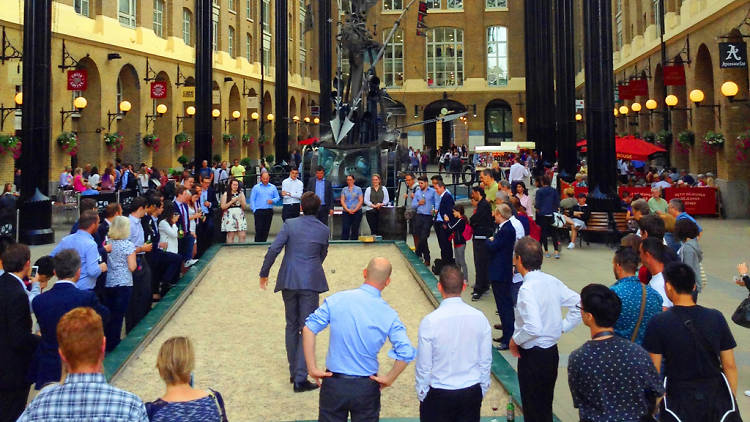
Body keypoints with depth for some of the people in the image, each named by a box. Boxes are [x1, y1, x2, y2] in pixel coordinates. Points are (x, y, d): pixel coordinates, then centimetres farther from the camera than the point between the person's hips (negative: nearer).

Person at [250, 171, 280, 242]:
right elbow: (252, 199, 3)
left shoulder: (273, 187, 12)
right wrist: (254, 210, -6)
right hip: (259, 211, -3)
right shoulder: (256, 187, 5)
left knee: (266, 229, 5)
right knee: (259, 229, -8)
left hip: (269, 211, 3)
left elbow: (277, 197, 13)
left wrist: (272, 200, -9)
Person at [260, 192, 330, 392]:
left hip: (288, 280, 1)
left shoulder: (289, 225, -3)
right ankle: (300, 379, -3)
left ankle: (293, 372, 24)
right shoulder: (324, 230, 0)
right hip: (311, 282, -1)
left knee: (291, 326, 16)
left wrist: (264, 273, 3)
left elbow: (273, 250, -8)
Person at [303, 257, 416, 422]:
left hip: (334, 382, 1)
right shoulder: (389, 315, -10)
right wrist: (388, 379, -2)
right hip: (367, 387, 0)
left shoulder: (336, 300, -9)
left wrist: (312, 368, -5)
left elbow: (308, 328, -11)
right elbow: (406, 354, -17)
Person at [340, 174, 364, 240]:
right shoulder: (344, 189, 10)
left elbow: (361, 201, -1)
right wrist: (347, 210, -10)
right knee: (345, 229, -8)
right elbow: (342, 201, 4)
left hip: (357, 212, -1)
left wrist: (354, 210, -11)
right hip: (346, 212, 1)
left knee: (355, 229, 1)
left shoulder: (358, 189, 5)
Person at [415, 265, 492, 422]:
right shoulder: (480, 318, -9)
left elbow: (424, 365, -11)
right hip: (473, 393, 3)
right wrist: (483, 388, 15)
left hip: (438, 395, -3)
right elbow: (486, 360, 0)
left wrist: (421, 393, 5)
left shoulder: (429, 322, -19)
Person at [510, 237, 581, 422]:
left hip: (533, 356, -8)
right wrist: (563, 327, 8)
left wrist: (515, 340, -13)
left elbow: (533, 328, -30)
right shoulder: (551, 281, 0)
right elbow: (579, 303, 6)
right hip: (551, 351, 8)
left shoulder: (527, 288, -23)